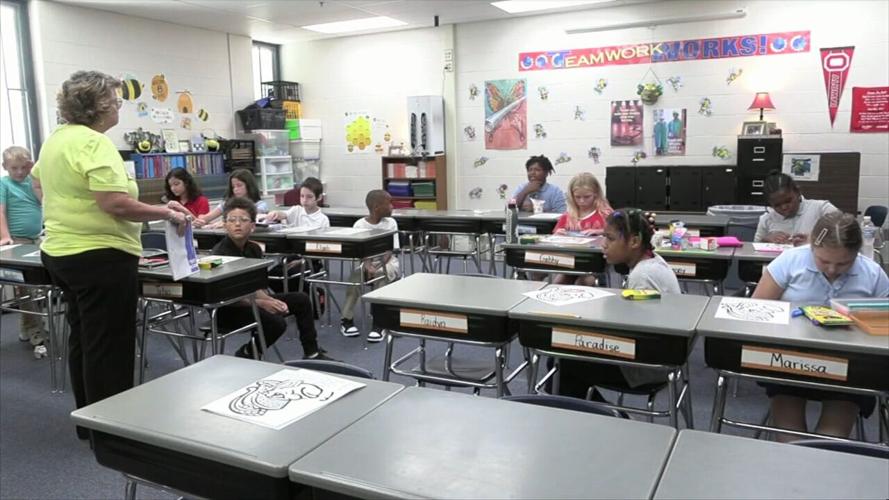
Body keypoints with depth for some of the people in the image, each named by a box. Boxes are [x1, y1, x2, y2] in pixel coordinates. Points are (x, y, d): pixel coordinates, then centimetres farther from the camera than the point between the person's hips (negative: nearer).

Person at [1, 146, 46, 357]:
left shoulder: (32, 181, 9)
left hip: (38, 239, 5)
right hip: (18, 241, -5)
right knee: (25, 288, -3)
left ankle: (26, 329, 26)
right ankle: (36, 336, -3)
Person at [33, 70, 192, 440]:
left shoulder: (55, 139, 12)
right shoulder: (93, 143, -19)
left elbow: (37, 178, 29)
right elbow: (116, 204, -26)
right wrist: (167, 213, -16)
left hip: (60, 251, 10)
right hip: (99, 257, -10)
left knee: (83, 339, 17)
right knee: (108, 346, -1)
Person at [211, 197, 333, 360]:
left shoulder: (253, 249, 4)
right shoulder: (221, 253, -20)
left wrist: (270, 300, -16)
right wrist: (262, 303, -25)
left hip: (248, 300, 8)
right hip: (228, 310, -8)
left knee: (301, 299, 5)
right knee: (276, 322, -29)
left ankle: (311, 353, 12)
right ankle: (246, 354, -1)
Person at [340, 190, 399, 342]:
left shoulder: (390, 223, -3)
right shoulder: (359, 225, -5)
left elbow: (390, 251, -9)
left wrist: (378, 267, -26)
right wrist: (368, 266, -31)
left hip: (387, 262, -1)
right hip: (367, 262, 1)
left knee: (381, 276, -32)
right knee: (356, 274, -29)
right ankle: (347, 319, -18)